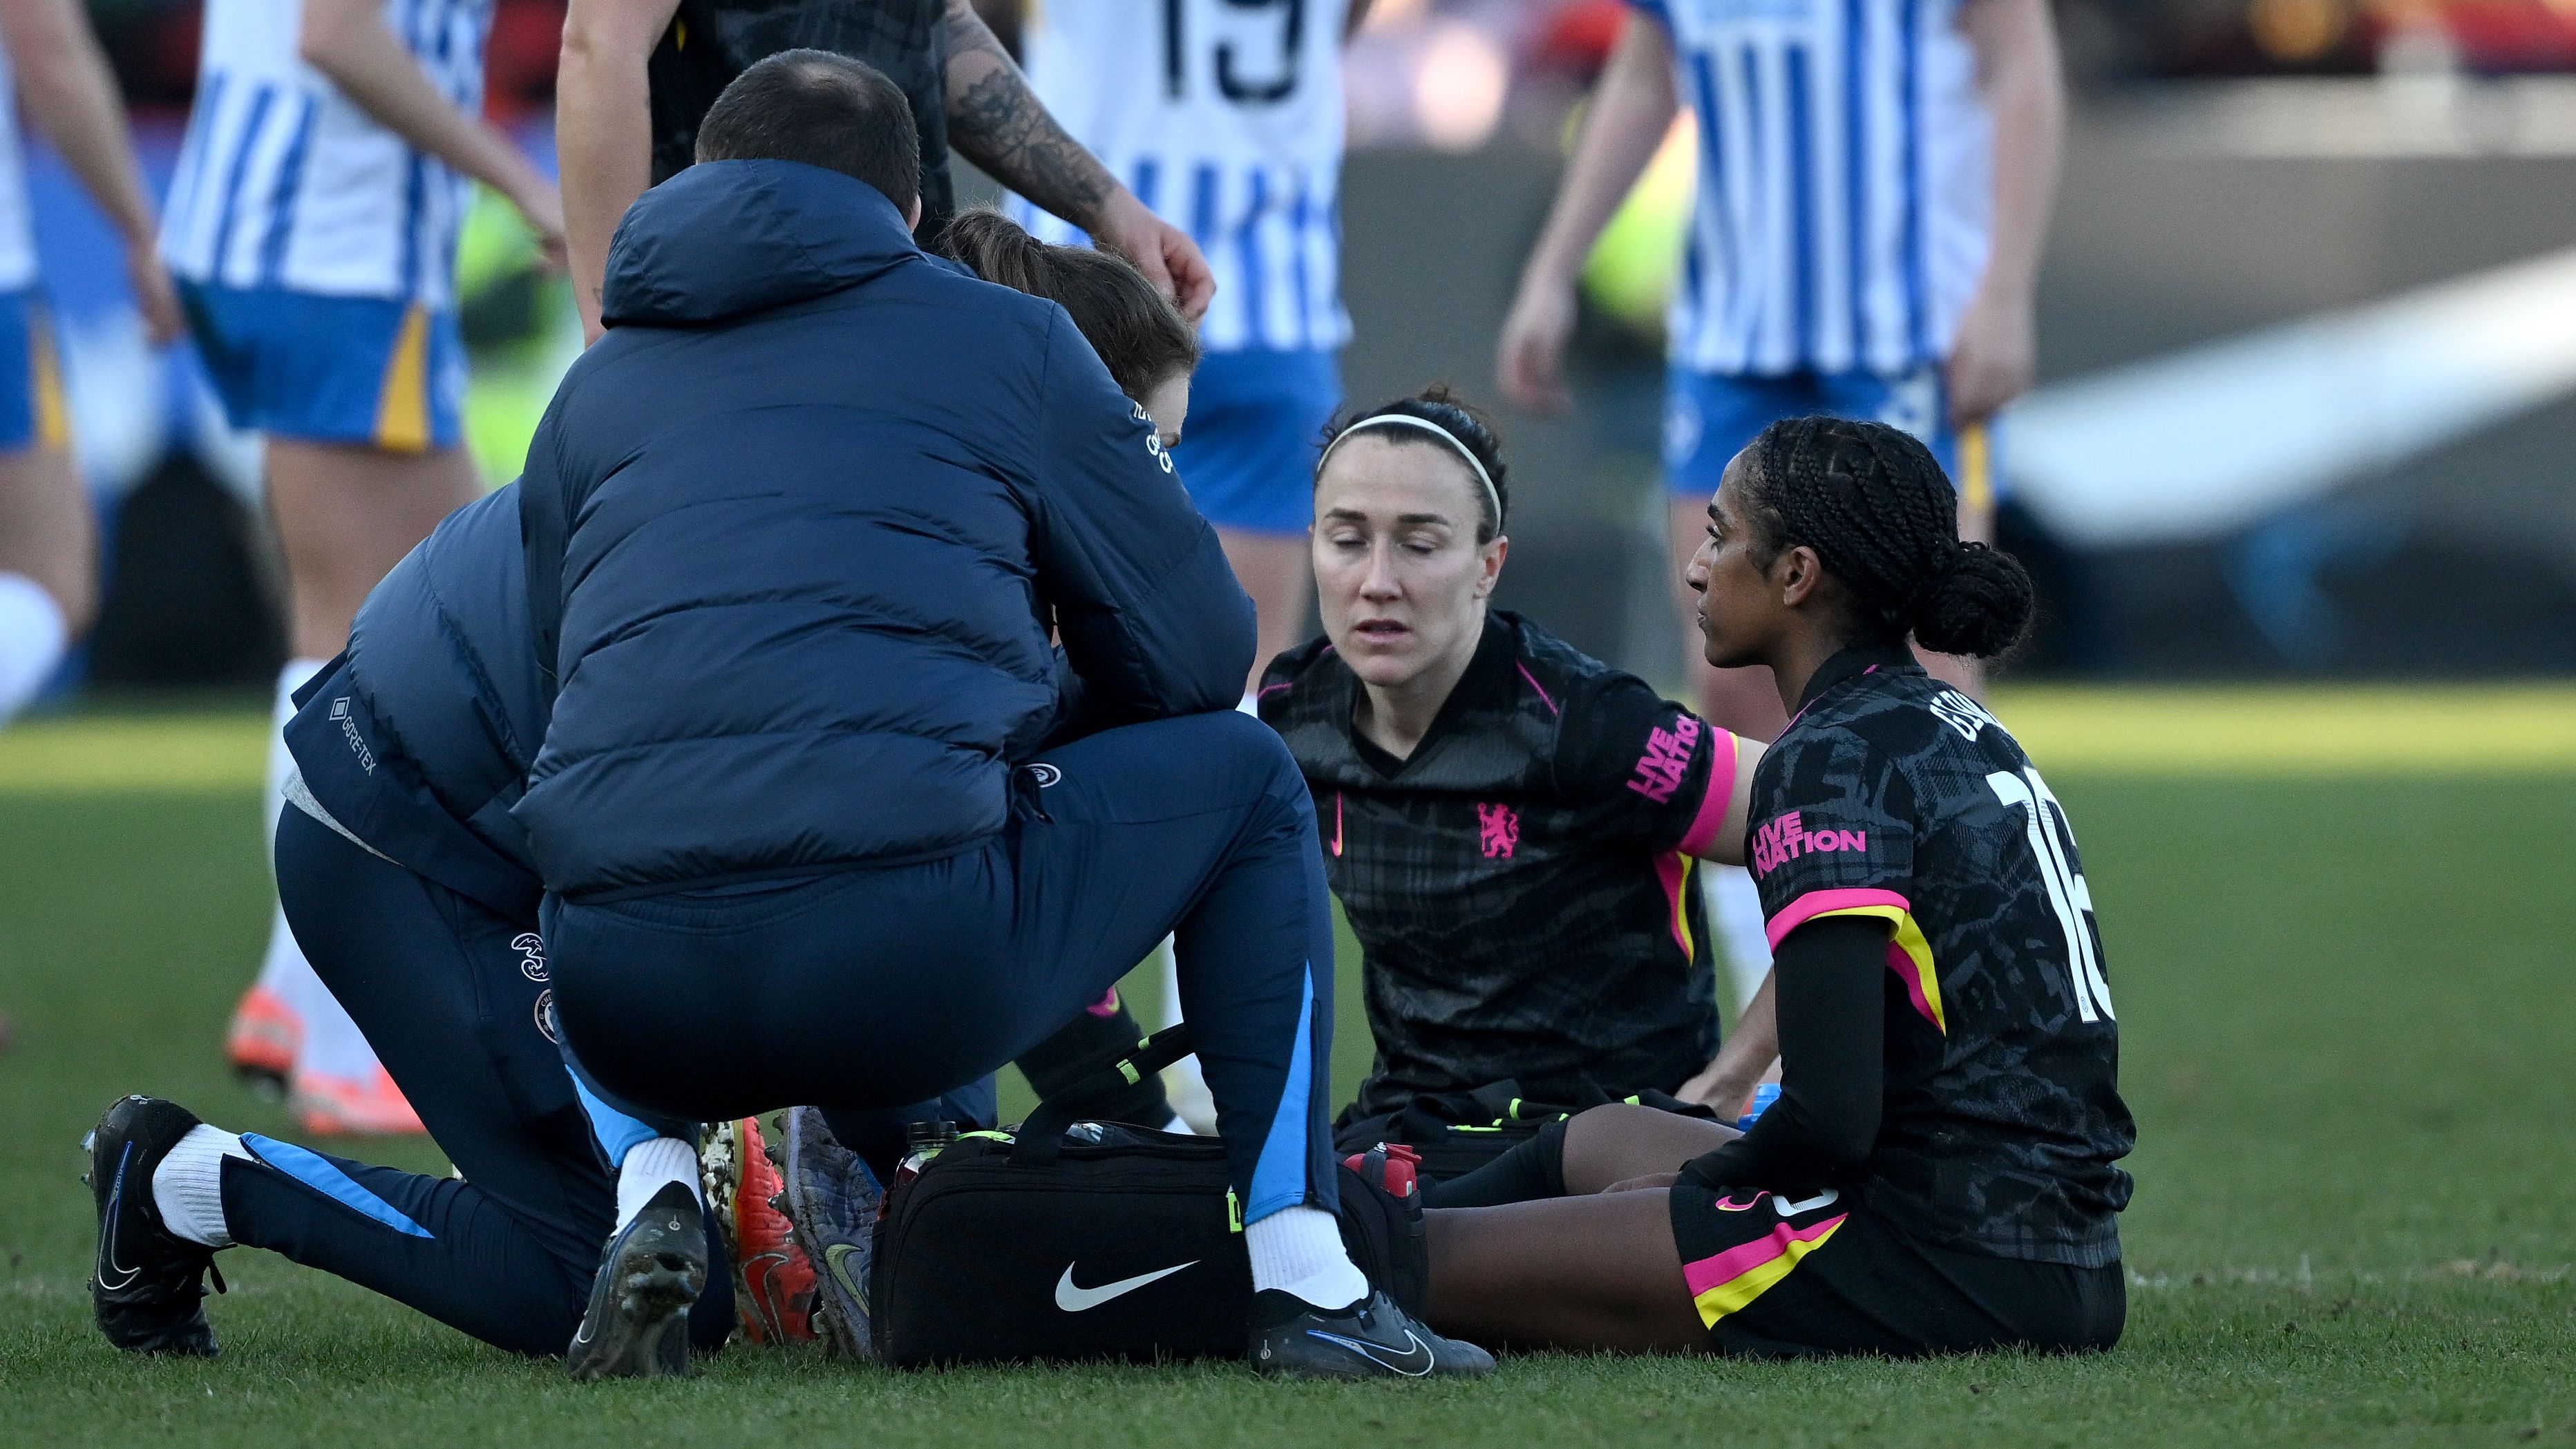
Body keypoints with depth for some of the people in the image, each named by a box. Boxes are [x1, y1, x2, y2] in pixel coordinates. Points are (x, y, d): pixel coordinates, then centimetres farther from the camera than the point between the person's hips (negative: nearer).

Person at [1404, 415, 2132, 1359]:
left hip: (1947, 1264, -10)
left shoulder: (1830, 760, -12)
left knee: (1423, 1261, -7)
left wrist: (1702, 1179, 0)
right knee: (1595, 1143, 31)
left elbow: (1833, 1115, -19)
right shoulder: (1963, 735, 16)